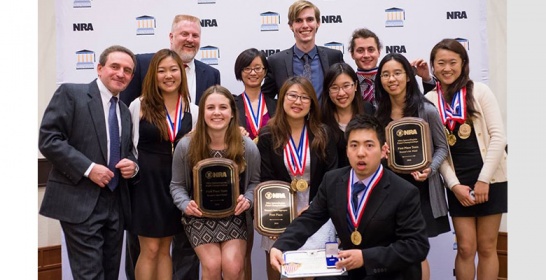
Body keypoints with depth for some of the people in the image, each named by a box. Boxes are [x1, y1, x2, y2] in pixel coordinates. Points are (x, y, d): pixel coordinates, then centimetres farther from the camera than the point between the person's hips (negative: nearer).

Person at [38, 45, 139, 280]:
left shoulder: (125, 112, 17)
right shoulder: (70, 93, -3)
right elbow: (48, 139, -12)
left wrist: (132, 165, 0)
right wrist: (88, 168, -18)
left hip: (116, 203, 7)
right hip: (80, 202, -7)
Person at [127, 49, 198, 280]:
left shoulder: (192, 110, 3)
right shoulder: (139, 106, -5)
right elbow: (128, 145, 0)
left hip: (176, 183, 3)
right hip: (147, 181, -3)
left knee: (165, 249, 14)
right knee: (150, 249, 2)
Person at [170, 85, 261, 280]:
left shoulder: (247, 146, -8)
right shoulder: (186, 146, -10)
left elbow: (254, 182, 5)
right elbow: (177, 185, 2)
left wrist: (247, 200, -15)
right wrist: (186, 204, -18)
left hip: (234, 216, 1)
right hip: (199, 216, 0)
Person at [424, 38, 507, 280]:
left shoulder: (479, 91, -3)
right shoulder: (429, 100, 1)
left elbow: (498, 136, -7)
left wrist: (484, 180, -12)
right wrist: (454, 185, -7)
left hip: (491, 180, -1)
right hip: (457, 184, 1)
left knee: (487, 248, 7)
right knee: (466, 248, 4)